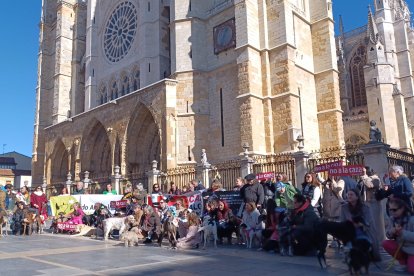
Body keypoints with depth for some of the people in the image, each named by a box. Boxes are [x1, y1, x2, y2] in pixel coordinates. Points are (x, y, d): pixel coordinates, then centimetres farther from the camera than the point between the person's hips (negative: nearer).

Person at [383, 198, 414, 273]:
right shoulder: (392, 218, -4)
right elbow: (389, 235, -4)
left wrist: (403, 233, -37)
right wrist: (391, 232, -26)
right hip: (400, 246, 6)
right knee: (385, 243, -19)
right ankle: (404, 262, 0)